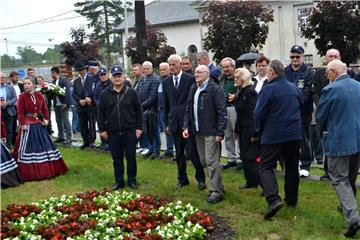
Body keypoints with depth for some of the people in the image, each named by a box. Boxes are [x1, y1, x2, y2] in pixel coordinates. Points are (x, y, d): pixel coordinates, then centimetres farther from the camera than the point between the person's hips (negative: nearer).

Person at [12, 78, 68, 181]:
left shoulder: (39, 95, 4)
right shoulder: (22, 97, -7)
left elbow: (45, 109, 8)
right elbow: (20, 112, -10)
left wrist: (46, 119, -2)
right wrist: (22, 124, -17)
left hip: (39, 123, 5)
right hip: (28, 124, -5)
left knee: (45, 144, 12)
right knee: (28, 146, -2)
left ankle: (47, 168, 27)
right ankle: (29, 172, 6)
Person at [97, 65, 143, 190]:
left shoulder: (131, 92, 1)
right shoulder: (105, 94, 3)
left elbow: (138, 111, 3)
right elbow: (100, 113, 6)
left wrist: (138, 127, -2)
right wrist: (102, 129, 1)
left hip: (130, 131, -1)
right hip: (113, 132, 1)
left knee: (131, 157, 5)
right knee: (117, 158, 8)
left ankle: (132, 180, 19)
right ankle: (119, 181, 20)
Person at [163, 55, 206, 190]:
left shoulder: (190, 79, -5)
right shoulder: (166, 82, 9)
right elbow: (166, 104, 13)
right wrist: (167, 123, 11)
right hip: (174, 122, 4)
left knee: (193, 152, -4)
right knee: (179, 153, 11)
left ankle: (200, 179, 12)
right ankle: (182, 179, 23)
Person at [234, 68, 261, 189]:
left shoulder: (250, 92, -16)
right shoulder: (240, 92, 12)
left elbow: (255, 113, -21)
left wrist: (255, 133, -23)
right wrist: (236, 129, 17)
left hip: (249, 130, -10)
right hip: (243, 129, 10)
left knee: (250, 158, -8)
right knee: (244, 156, 15)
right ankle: (251, 181, 27)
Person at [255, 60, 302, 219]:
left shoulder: (268, 89, -13)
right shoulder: (294, 88, 7)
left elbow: (259, 113, -13)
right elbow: (301, 106, 20)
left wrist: (259, 130, 4)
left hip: (273, 135, -6)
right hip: (294, 134, 6)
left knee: (266, 167, -1)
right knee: (292, 167, 16)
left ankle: (273, 199, -17)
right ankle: (291, 199, 25)